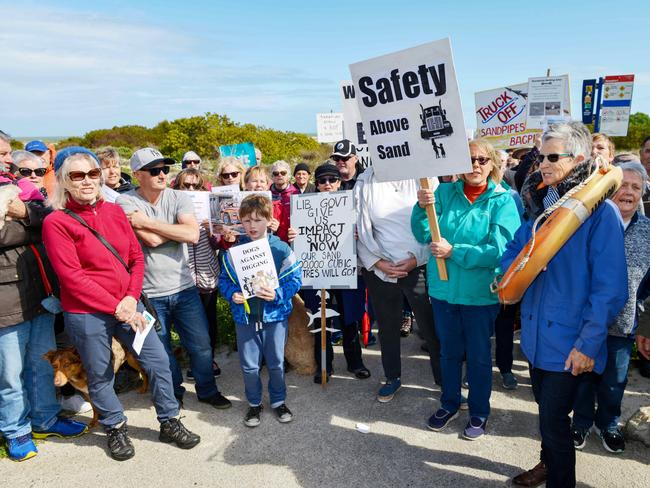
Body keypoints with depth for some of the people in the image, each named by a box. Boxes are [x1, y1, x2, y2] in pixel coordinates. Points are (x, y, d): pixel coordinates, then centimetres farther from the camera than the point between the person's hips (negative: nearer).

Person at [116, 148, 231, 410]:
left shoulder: (178, 198, -2)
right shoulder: (126, 202, -9)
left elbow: (193, 235, -19)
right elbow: (151, 240, -22)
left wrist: (146, 222, -18)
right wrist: (179, 228, -9)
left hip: (184, 287, 2)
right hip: (150, 293, -2)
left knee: (201, 344, 11)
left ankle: (207, 390, 33)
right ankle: (173, 393, 38)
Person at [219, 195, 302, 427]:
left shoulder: (281, 249, -9)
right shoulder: (234, 251, -3)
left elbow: (294, 279, -7)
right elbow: (224, 279, 5)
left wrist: (278, 294, -21)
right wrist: (232, 294, -14)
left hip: (275, 314, -1)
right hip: (244, 315, 1)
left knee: (276, 363, 14)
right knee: (249, 365, 12)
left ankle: (278, 401, 35)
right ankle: (254, 403, 34)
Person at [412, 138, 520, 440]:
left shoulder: (503, 201, -10)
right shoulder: (445, 193, -2)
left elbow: (499, 250, -19)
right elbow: (423, 235, -8)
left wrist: (454, 251, -21)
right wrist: (422, 208, -25)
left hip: (480, 293, -3)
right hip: (443, 289, 3)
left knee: (478, 355, 14)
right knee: (449, 351, 19)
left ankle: (479, 412, 35)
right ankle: (449, 404, 40)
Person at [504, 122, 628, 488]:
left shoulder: (600, 211, -15)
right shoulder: (539, 204, 6)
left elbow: (611, 288, -17)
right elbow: (515, 249, 16)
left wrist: (589, 343, -18)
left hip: (571, 343, -6)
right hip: (537, 332, 6)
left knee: (554, 418, 3)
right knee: (547, 409, 23)